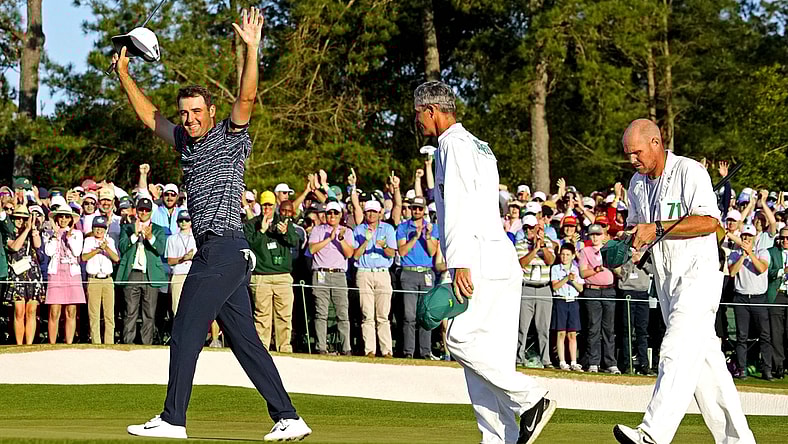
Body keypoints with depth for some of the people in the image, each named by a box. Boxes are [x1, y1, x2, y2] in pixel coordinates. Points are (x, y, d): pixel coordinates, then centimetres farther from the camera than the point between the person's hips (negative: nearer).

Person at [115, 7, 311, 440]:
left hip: (224, 249, -9)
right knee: (243, 338, 4)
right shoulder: (186, 141, 21)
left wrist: (251, 49, -25)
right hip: (214, 252, 9)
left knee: (185, 332, -7)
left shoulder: (230, 137, 0)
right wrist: (123, 76, 30)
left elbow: (246, 98, -15)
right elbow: (150, 116, 32)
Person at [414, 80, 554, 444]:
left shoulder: (454, 144, -5)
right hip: (499, 262, 10)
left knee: (461, 340, -16)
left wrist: (460, 263, -23)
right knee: (486, 351, 4)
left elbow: (459, 206, -16)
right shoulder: (478, 146, 26)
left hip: (483, 260, -10)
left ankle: (530, 399, -16)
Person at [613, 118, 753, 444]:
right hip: (666, 280, 8)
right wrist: (630, 240, -1)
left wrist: (656, 228, -22)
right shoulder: (638, 184, 14)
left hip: (698, 275, -8)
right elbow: (636, 225, 23)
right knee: (704, 359, 9)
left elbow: (709, 221, -21)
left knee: (678, 352, -20)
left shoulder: (690, 171, -10)